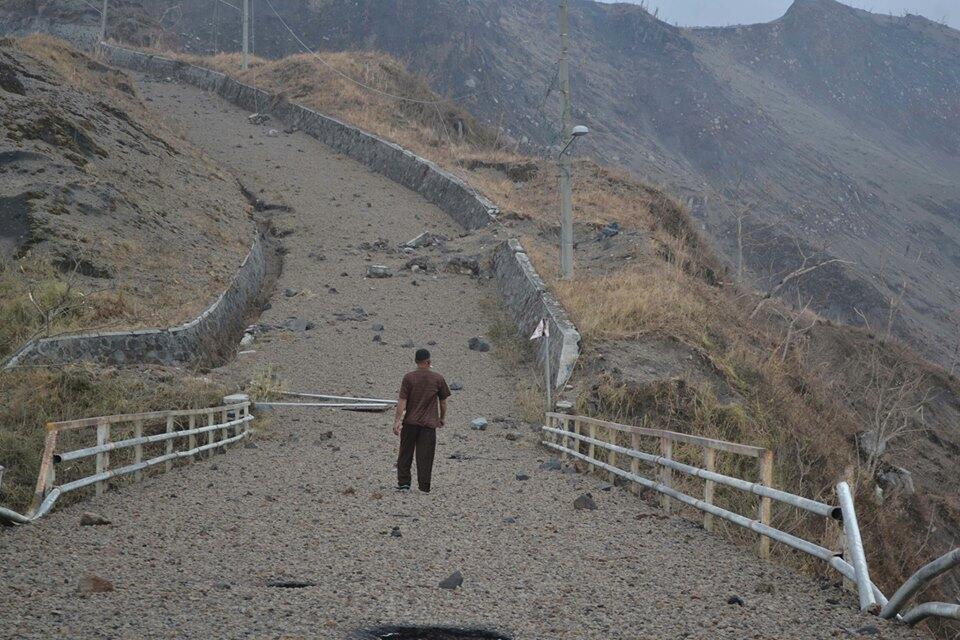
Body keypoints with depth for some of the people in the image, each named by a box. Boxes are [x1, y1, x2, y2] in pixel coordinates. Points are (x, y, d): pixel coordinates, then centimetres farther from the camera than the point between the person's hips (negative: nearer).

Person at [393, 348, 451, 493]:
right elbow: (443, 402, 6)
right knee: (425, 457, 3)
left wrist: (396, 421, -6)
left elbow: (402, 401, -8)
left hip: (410, 422, 0)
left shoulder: (409, 378, -4)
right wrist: (442, 419, 20)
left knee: (405, 454, 12)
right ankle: (424, 488, 3)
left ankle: (403, 483, 12)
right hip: (429, 424, 0)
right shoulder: (438, 379, -1)